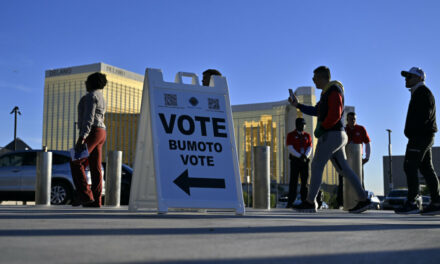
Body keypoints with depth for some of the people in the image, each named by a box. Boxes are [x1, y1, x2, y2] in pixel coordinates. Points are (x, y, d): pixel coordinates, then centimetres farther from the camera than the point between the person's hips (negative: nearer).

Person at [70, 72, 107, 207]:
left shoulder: (91, 96, -9)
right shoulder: (100, 97, 22)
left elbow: (89, 118, -19)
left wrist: (82, 137, -25)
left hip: (91, 132, -10)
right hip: (99, 133, 10)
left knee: (76, 163, -8)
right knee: (95, 168, 4)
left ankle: (85, 196, -14)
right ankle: (96, 201, 2)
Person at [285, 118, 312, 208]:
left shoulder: (307, 135, 12)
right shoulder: (290, 135, 1)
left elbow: (309, 148, 4)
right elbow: (290, 148, -9)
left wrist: (305, 156, -16)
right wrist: (299, 156, -20)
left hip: (305, 161, 3)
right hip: (295, 160, -3)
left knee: (305, 180, 1)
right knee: (293, 181, -7)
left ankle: (304, 201, 5)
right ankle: (290, 202, -8)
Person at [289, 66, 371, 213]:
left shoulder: (334, 90, -11)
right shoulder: (328, 93, 21)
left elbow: (335, 114, -22)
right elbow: (317, 111, 28)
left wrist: (321, 128, -13)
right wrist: (297, 105, 24)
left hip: (331, 135, -10)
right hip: (336, 136, 10)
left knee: (316, 166, -6)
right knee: (343, 170, 8)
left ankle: (310, 202, -2)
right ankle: (363, 200, 7)